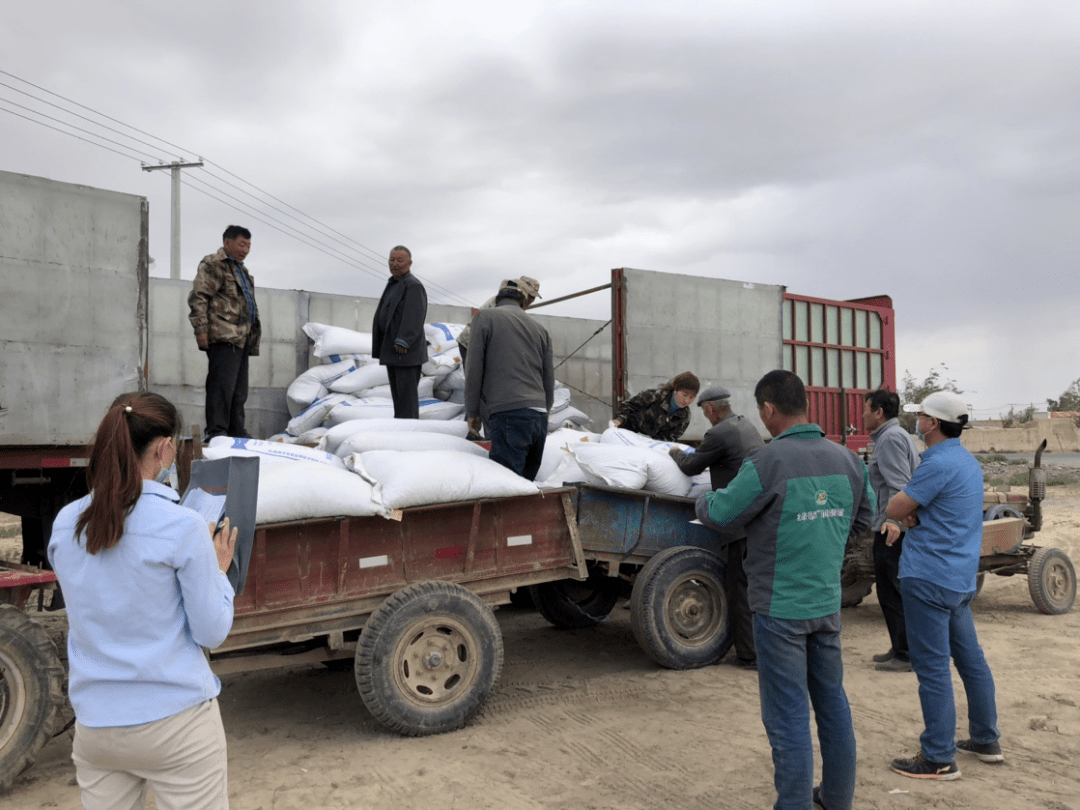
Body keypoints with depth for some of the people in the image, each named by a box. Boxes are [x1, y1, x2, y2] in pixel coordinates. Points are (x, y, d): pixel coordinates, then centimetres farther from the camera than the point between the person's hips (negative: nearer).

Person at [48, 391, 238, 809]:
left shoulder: (65, 524, -1)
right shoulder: (181, 526, -17)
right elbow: (211, 633, -10)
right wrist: (219, 570, 4)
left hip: (94, 726, 5)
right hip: (174, 721, -5)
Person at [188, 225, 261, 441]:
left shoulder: (241, 270, 27)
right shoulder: (213, 265, -1)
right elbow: (198, 298, -10)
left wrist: (253, 335, 26)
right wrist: (201, 329, -18)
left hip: (241, 339, 9)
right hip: (223, 336, -9)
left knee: (239, 391, 10)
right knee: (222, 387, -14)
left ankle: (238, 434, 15)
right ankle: (216, 434, -13)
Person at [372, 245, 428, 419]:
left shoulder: (413, 285, -10)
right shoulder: (392, 284, 21)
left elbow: (414, 316, -22)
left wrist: (403, 341, -31)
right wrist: (378, 346, 21)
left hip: (406, 351, -10)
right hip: (391, 350, 10)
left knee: (407, 393, -10)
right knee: (397, 393, 13)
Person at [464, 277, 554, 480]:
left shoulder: (485, 317, 8)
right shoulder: (539, 328, 22)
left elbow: (474, 368, 2)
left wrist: (472, 412, 9)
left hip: (509, 413, -6)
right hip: (539, 415, 6)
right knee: (526, 482, 12)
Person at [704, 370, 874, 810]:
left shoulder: (766, 463, -20)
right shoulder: (846, 459, -1)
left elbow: (722, 513, -8)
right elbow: (864, 518, 12)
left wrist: (710, 497, 13)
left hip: (781, 609, -6)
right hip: (828, 604, 7)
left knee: (788, 716, 4)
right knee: (832, 702, 20)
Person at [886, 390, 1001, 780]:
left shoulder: (939, 464, -19)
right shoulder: (968, 461, 12)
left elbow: (894, 508, -16)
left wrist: (905, 514, 5)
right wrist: (910, 517, 1)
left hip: (930, 579, -10)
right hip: (960, 577, 10)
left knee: (932, 667, -3)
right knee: (970, 658, 18)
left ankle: (939, 758, 4)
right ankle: (986, 740, 30)